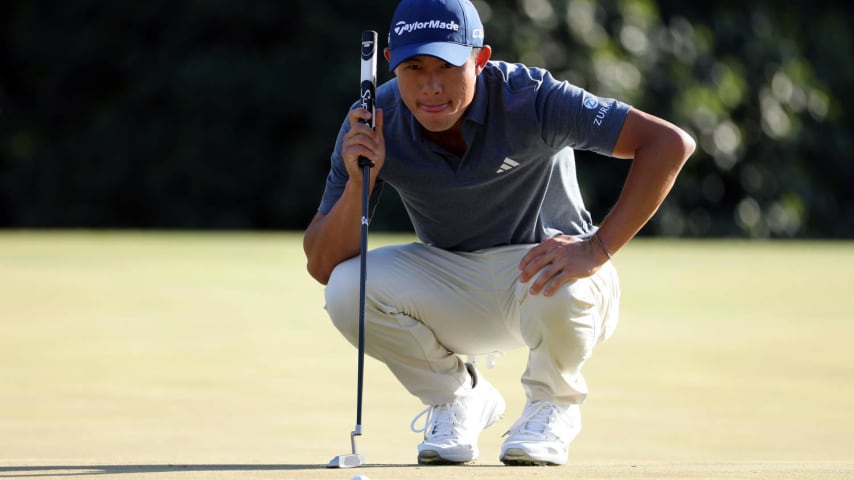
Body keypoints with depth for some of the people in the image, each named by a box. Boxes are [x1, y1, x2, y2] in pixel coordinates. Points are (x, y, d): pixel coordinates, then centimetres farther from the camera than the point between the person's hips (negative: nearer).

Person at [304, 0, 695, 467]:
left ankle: (552, 405, -1)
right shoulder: (373, 123, -15)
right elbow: (322, 266, -15)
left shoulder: (528, 98, -25)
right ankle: (457, 399, 4)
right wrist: (359, 182, -33)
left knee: (559, 289, -38)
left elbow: (670, 144, -30)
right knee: (348, 289, -25)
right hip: (449, 290, 3)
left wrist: (597, 249, -37)